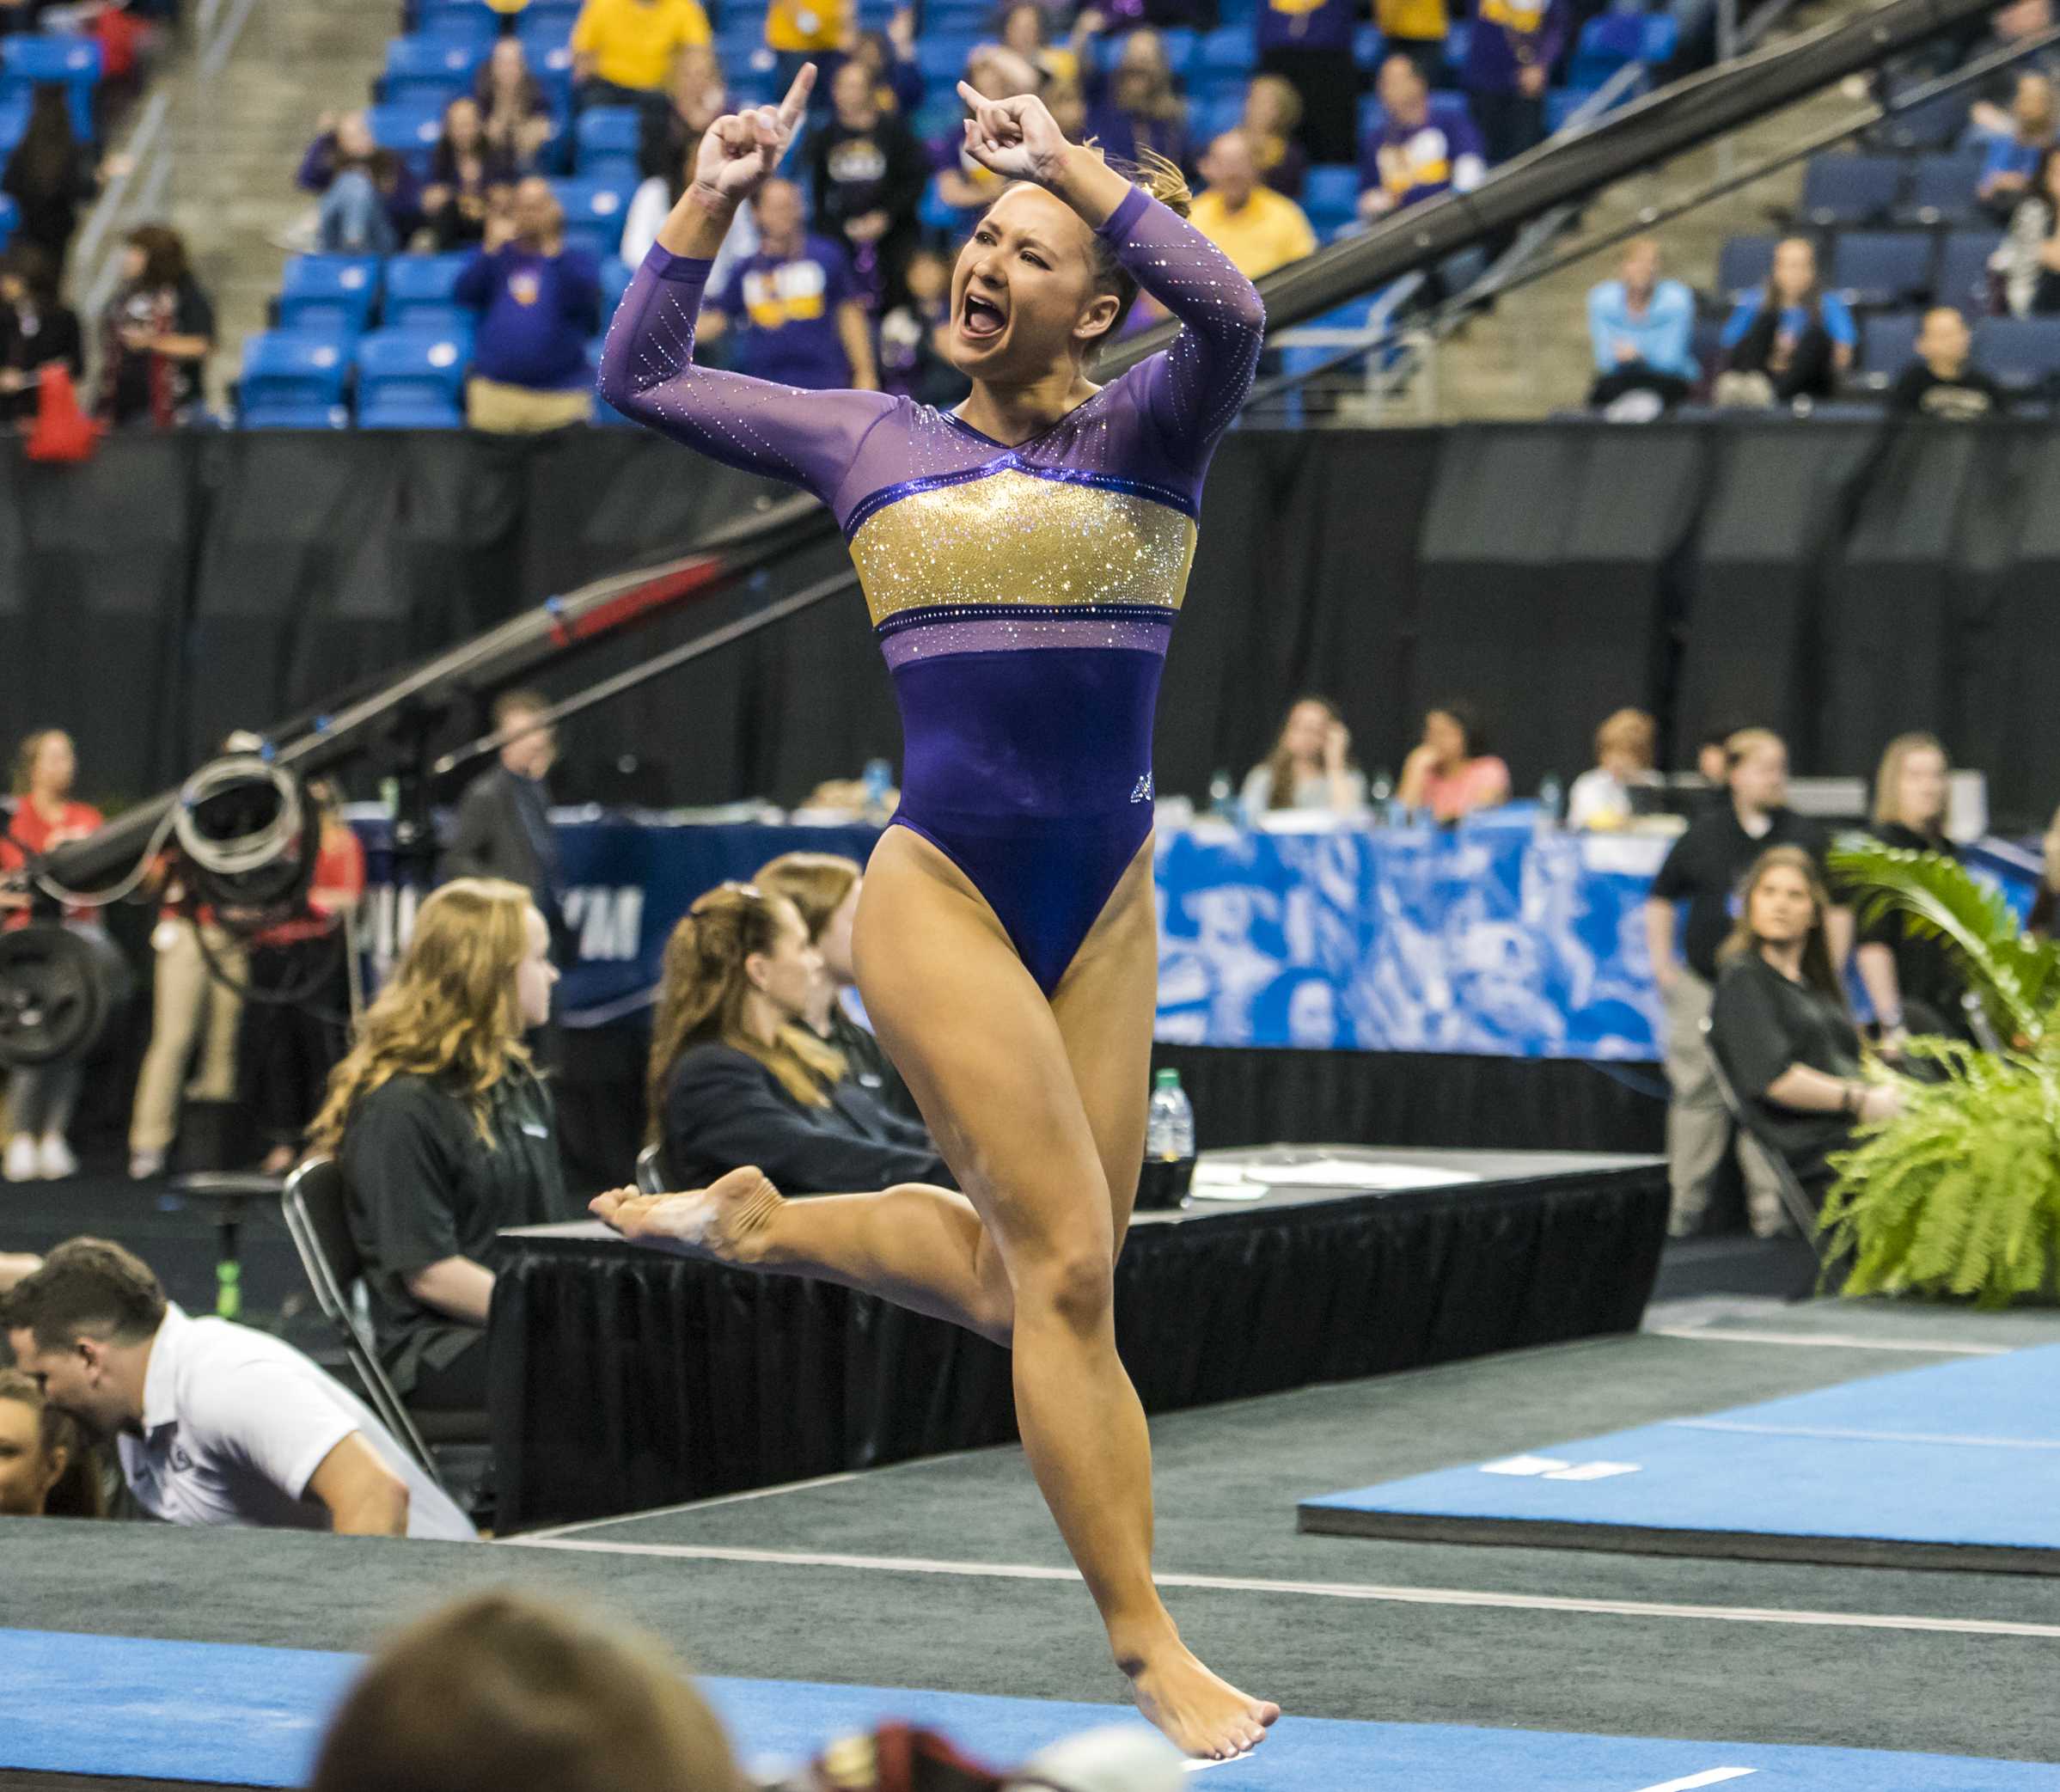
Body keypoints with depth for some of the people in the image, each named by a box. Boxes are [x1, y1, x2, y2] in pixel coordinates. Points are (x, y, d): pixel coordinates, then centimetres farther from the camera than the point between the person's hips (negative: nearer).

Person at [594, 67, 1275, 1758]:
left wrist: (1069, 159, -14)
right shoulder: (875, 442, 7)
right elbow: (641, 376, 13)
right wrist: (713, 199, 5)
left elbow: (1230, 312, -20)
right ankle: (1150, 1650, -4)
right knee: (1068, 1267, -10)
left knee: (1023, 1281, 10)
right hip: (940, 895, -2)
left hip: (1104, 905, 2)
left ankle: (756, 1218, 37)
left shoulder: (1146, 433, 3)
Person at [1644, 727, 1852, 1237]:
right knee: (1698, 1091, 2)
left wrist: (1826, 972, 2)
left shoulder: (1803, 837, 5)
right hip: (1703, 984, 1)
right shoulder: (1703, 835, 7)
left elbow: (1837, 909, 10)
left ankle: (1770, 1204, -1)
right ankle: (1686, 1201, 8)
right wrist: (1662, 963, 9)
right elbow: (1661, 900, 17)